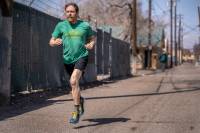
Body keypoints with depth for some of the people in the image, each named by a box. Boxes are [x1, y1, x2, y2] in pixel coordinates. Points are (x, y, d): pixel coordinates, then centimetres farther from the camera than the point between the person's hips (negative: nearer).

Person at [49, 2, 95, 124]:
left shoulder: (85, 25, 0)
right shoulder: (61, 25, 2)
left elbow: (92, 38, 16)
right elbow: (51, 42, 5)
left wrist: (91, 44, -6)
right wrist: (56, 42, -18)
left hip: (81, 57, -3)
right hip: (67, 59, 3)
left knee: (74, 81, -22)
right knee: (74, 84, 16)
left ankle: (76, 112, -14)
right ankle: (80, 100, 49)